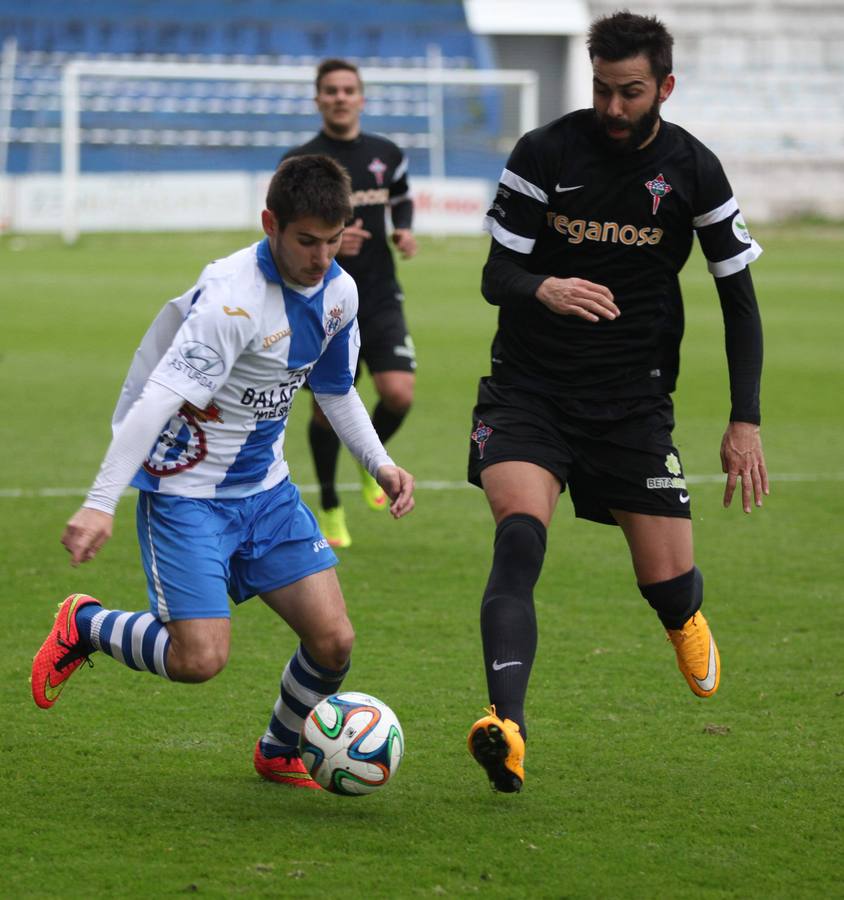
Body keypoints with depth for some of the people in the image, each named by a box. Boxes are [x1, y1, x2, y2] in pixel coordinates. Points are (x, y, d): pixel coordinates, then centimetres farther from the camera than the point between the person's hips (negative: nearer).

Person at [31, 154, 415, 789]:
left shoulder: (339, 291, 0)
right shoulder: (232, 297, -25)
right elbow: (158, 399, -32)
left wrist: (381, 464, 6)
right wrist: (100, 504, -38)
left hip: (267, 487, 7)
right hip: (186, 491, -7)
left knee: (333, 641, -4)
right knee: (201, 659, -17)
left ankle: (280, 753, 24)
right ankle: (85, 625, 12)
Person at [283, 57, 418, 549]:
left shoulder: (387, 154, 5)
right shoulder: (299, 163, -5)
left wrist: (404, 231, 2)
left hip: (380, 298, 2)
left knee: (399, 393, -15)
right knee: (328, 407, 1)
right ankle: (330, 507, 21)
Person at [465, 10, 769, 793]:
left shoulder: (693, 171, -3)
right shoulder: (545, 153, -7)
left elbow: (738, 297, 5)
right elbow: (496, 274, -7)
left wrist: (745, 421, -2)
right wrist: (545, 289, -31)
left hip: (634, 399, 1)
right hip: (529, 390, -1)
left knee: (665, 579, 1)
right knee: (519, 534, -26)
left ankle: (685, 620, 42)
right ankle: (506, 726, -37)